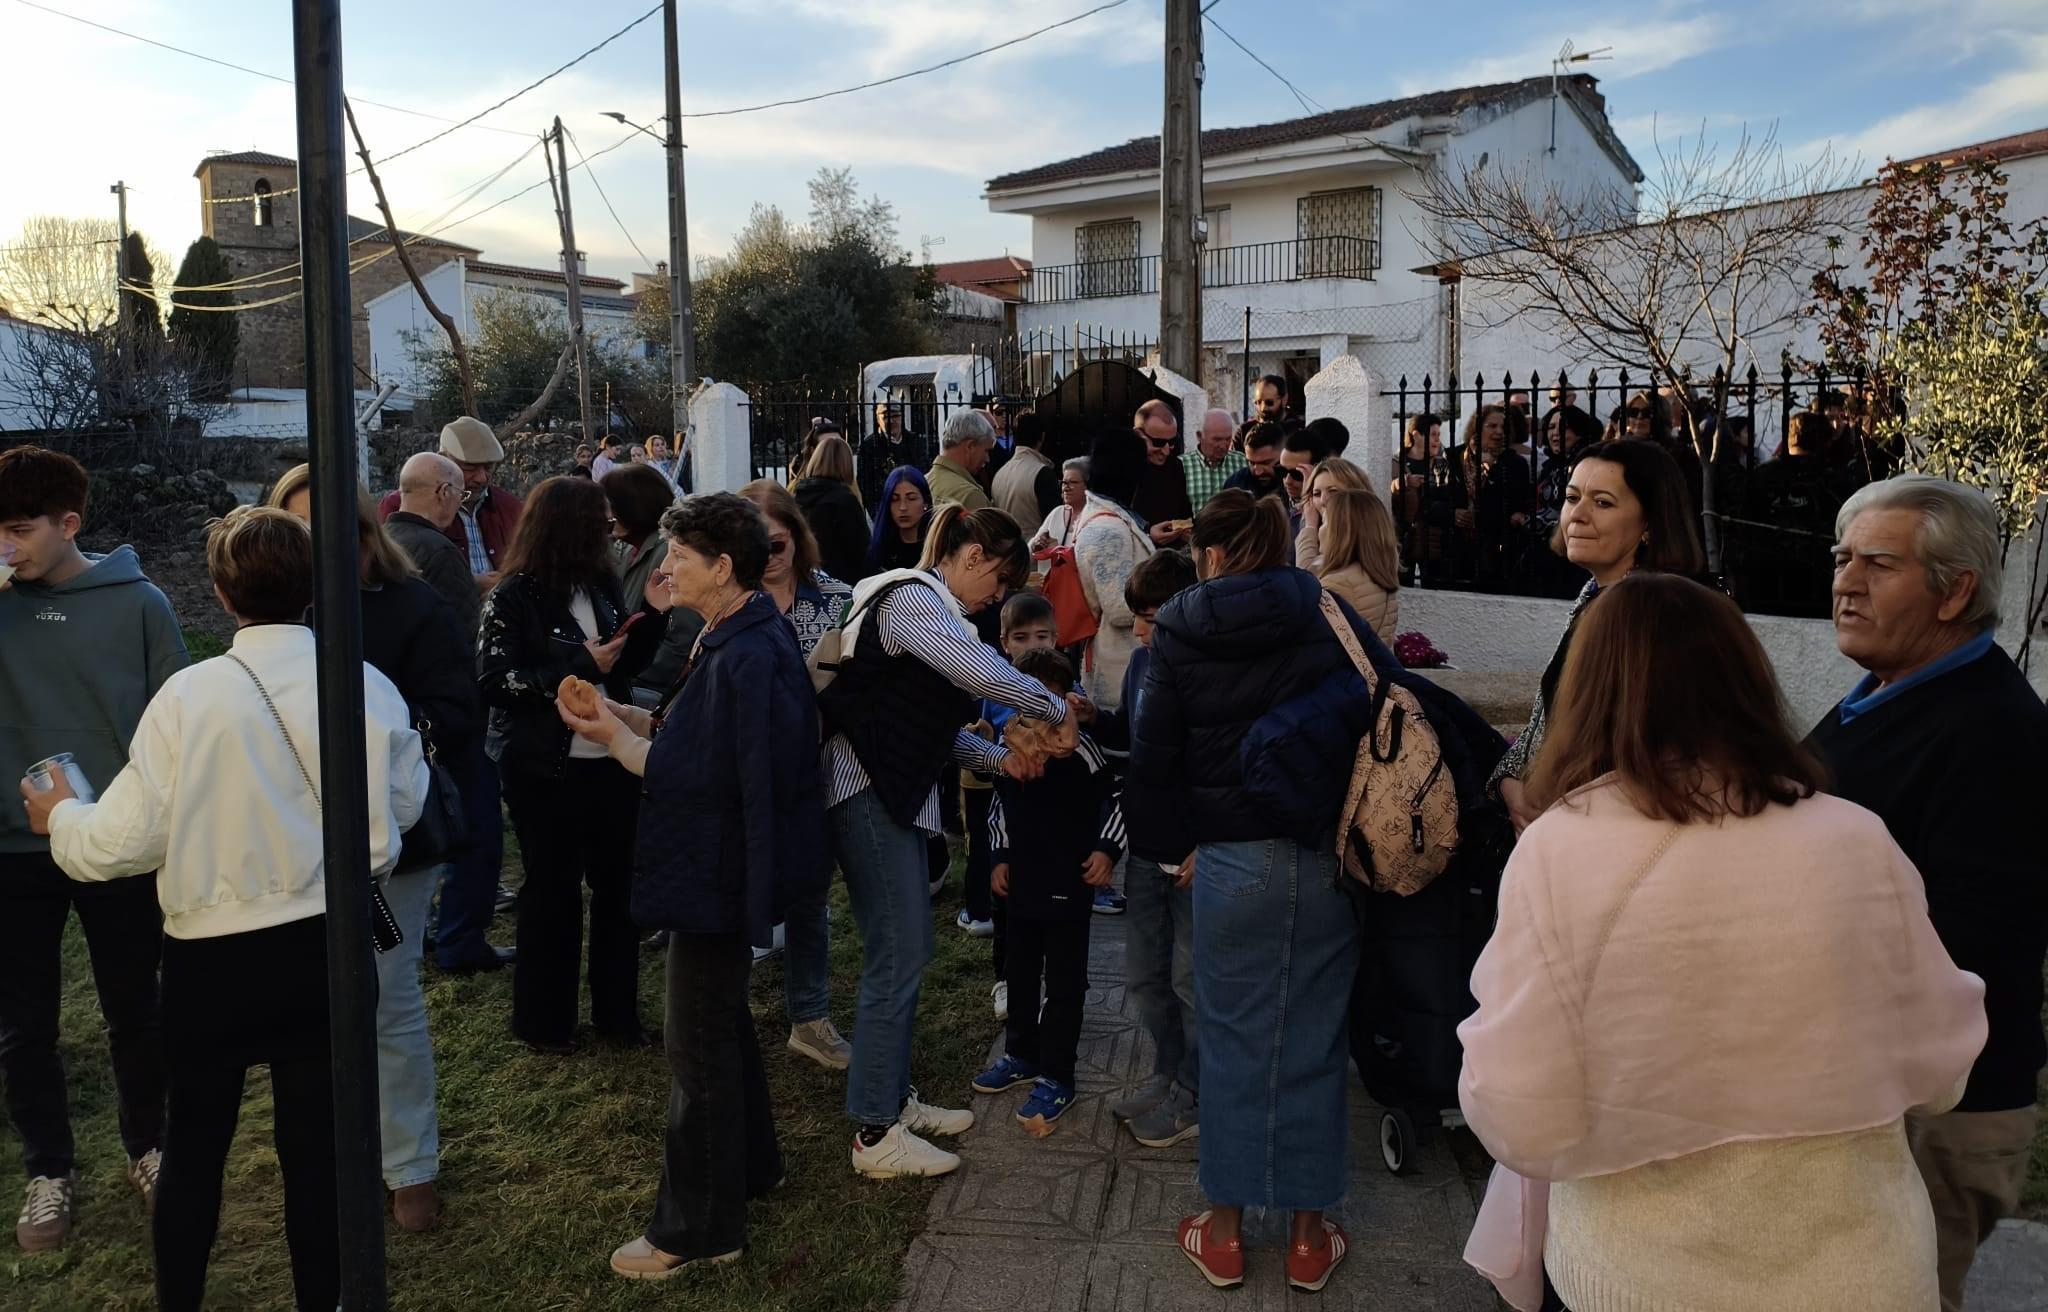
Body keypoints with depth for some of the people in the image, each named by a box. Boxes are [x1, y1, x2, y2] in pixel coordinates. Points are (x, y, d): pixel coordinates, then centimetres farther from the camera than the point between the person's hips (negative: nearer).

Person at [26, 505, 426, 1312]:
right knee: (316, 1140, 14)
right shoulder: (369, 686, -9)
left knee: (194, 1144, 19)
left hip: (212, 953, -1)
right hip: (327, 941, 2)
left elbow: (127, 840, -10)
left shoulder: (189, 693, -15)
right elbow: (403, 806, 4)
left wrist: (61, 818, 11)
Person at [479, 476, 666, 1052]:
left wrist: (655, 613, -3)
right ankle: (543, 1020, 25)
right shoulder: (514, 598, -11)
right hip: (547, 772, -5)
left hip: (610, 763, 5)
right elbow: (495, 682, -16)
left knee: (617, 884, 11)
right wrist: (580, 665, -21)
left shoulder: (600, 585, 6)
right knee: (553, 891, 8)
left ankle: (617, 1010, 26)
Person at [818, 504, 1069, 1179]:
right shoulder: (911, 599, -13)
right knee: (897, 956, -7)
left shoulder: (931, 607, 19)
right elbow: (987, 675, -24)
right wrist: (1055, 709, -9)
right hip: (866, 790, -10)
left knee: (905, 951, 14)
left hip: (896, 791, 10)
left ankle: (893, 1098, 25)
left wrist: (998, 757, 4)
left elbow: (939, 726, 16)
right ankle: (875, 1134, 2)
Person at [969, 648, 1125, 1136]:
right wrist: (1000, 858, 10)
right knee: (1018, 975, 19)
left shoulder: (1080, 747, -15)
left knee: (1064, 984, 3)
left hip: (1069, 885, -6)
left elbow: (1117, 799, -8)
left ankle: (1055, 1078, 12)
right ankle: (1021, 1055, 37)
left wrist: (1106, 850, -16)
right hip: (1022, 883, 6)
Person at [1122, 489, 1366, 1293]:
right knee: (1312, 1038, 11)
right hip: (1330, 856, 1)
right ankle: (1309, 1235, 24)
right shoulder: (1331, 618, -1)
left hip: (1233, 860, -1)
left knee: (1233, 1040, 12)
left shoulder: (1181, 636, -3)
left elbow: (1154, 754, 1)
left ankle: (1225, 1230, 25)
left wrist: (1174, 840, 13)